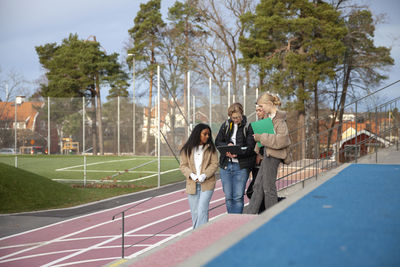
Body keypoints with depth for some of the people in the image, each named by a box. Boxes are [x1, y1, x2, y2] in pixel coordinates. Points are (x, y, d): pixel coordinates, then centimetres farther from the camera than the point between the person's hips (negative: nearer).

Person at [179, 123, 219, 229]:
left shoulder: (211, 148, 3)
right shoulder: (187, 149, 5)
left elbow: (214, 164, 0)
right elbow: (183, 165, 4)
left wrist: (204, 175, -14)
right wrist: (191, 175, -13)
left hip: (207, 184, -2)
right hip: (192, 184, 2)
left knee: (202, 210, -12)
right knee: (195, 212, 8)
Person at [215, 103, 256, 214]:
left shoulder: (248, 127, -4)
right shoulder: (226, 125, 9)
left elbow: (250, 148, -9)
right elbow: (217, 142, 13)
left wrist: (237, 154, -25)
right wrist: (227, 145, -8)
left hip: (241, 166, -4)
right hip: (225, 165, 4)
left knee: (238, 197, -6)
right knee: (228, 197, 6)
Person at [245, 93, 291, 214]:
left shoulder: (279, 120, -15)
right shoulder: (269, 117, 12)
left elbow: (281, 140, -25)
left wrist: (260, 137, -20)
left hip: (273, 155, -9)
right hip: (267, 154, 9)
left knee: (268, 187, -1)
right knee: (258, 185, 12)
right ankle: (249, 214, 18)